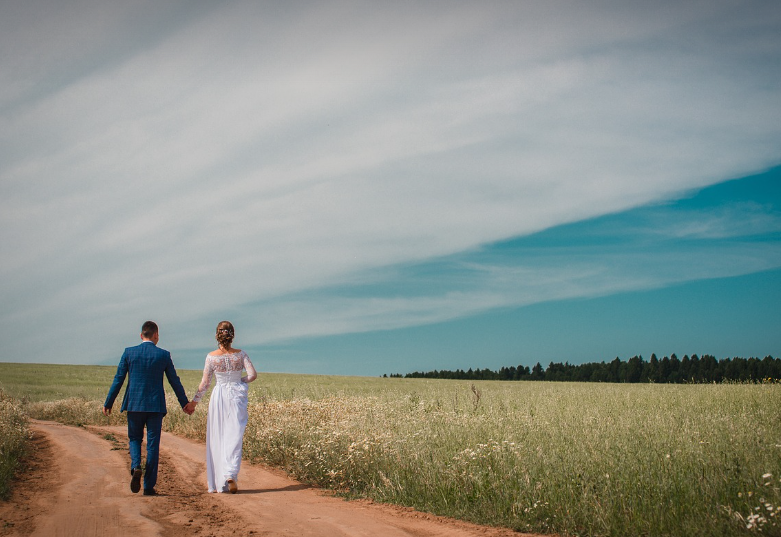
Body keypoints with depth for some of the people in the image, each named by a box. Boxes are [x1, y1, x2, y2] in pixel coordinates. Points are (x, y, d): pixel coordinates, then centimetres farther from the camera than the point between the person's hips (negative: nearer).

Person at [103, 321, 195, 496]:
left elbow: (118, 380, 2)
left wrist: (108, 403, 12)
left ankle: (136, 467, -10)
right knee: (153, 444, 5)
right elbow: (175, 381, 5)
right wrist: (185, 403, 16)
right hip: (155, 406, -1)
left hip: (134, 404, 1)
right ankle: (149, 486, 6)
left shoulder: (129, 352, 0)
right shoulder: (163, 355, -1)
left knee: (134, 439, 18)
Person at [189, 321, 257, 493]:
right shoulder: (241, 354, -4)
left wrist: (194, 401, 11)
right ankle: (231, 474, -16)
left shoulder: (211, 357, -6)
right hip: (237, 397, 0)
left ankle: (218, 482, 13)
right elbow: (253, 375, -7)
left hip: (218, 398, 0)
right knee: (235, 437, 2)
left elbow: (205, 383, -1)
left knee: (217, 439, 9)